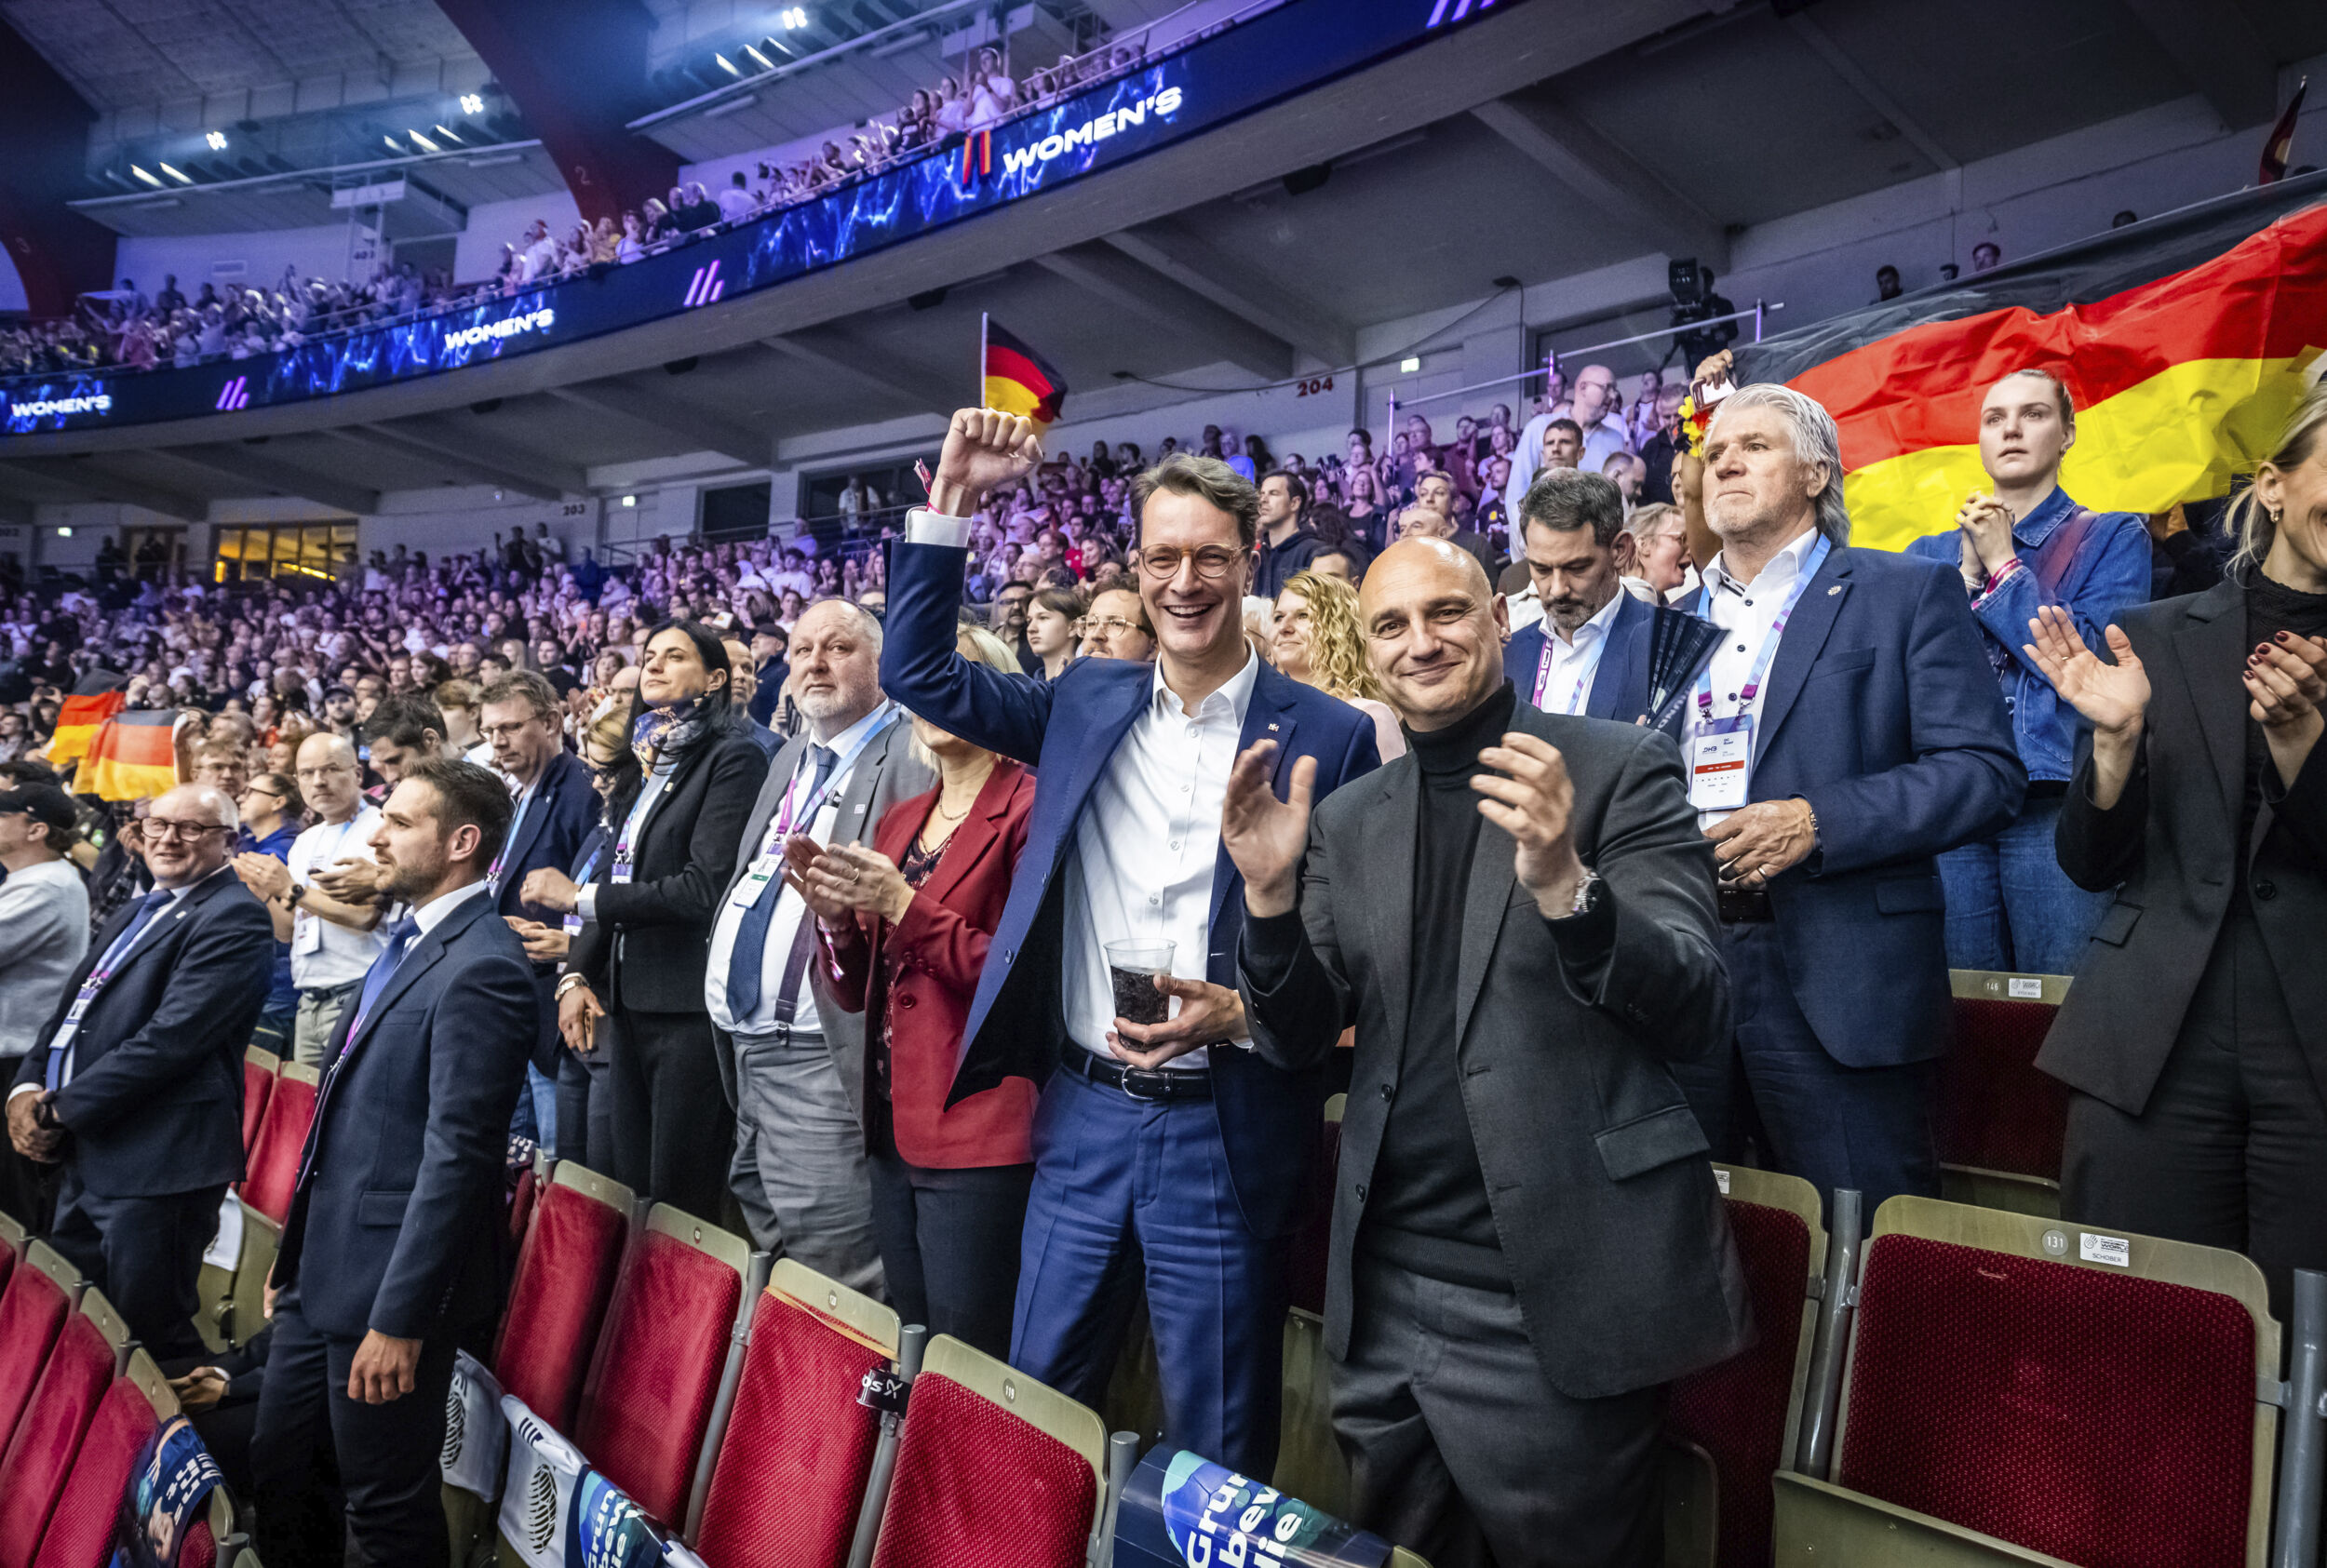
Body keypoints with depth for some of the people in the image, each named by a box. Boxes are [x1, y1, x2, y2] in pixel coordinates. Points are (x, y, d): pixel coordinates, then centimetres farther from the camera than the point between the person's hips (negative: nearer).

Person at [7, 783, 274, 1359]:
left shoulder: (234, 918, -12)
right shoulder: (136, 912, 20)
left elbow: (170, 1039, -19)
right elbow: (69, 1011, 19)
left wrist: (61, 1109, -13)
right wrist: (27, 1087, 1)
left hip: (157, 1165, -9)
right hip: (87, 1156, 9)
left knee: (150, 1331, 0)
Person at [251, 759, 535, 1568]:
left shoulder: (481, 969, -21)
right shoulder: (411, 942, 10)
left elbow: (458, 1156, -24)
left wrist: (399, 1319, -22)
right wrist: (298, 1248, 19)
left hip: (389, 1283, -9)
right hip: (323, 1272, 9)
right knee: (276, 1471, 21)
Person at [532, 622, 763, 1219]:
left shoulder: (733, 760, -8)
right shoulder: (646, 765, 17)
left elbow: (703, 889, -17)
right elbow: (616, 879, 18)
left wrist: (578, 896, -11)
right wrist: (577, 973, 5)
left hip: (690, 1011, -8)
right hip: (628, 1004, 8)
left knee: (679, 1205, -1)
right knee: (629, 1191, 14)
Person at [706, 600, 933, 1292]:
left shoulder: (913, 756, -9)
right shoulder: (793, 757, 19)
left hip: (824, 1060, -9)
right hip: (749, 1050, 9)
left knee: (832, 1278, -6)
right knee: (764, 1265, 20)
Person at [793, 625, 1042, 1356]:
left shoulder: (1030, 808, -7)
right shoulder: (900, 819, 15)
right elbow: (857, 990, 16)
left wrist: (903, 905, -18)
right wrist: (834, 915, -4)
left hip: (979, 1138, -7)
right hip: (894, 1130, 7)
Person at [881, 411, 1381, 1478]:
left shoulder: (1328, 737, -5)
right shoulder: (1085, 701, 6)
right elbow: (917, 672, 8)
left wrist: (1237, 1012, -18)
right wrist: (952, 498, 1)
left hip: (1223, 1134, -3)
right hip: (1082, 1112, 4)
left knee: (1214, 1454, 11)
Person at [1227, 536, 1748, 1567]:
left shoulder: (1620, 769, -4)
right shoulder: (1346, 821, 8)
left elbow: (1698, 1017, -11)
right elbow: (1298, 1043, 6)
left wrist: (1563, 883, -29)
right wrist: (1270, 894, -12)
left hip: (1555, 1301, -4)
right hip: (1382, 1297, 5)